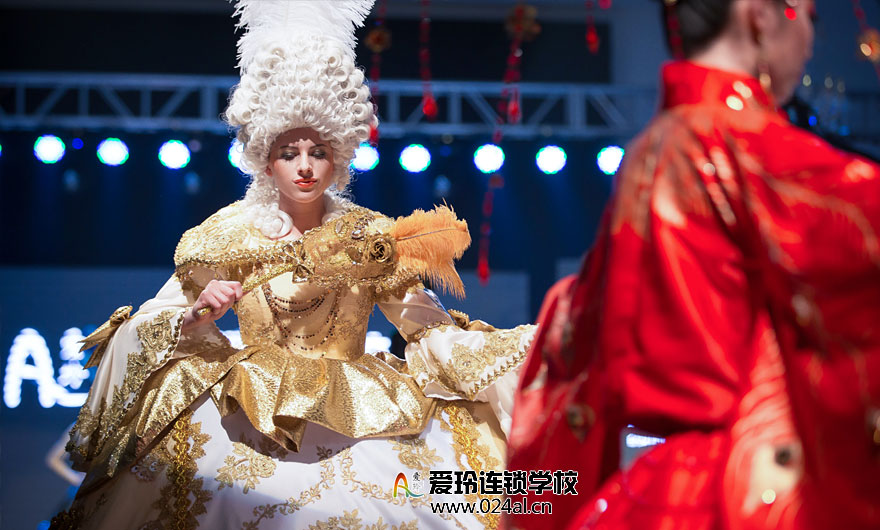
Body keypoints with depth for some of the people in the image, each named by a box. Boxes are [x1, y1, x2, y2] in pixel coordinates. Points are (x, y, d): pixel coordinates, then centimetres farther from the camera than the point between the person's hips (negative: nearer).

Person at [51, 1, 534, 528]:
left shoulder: (371, 238, 7)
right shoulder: (230, 236, 4)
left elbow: (431, 326, 3)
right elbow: (157, 321, 4)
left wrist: (524, 350, -10)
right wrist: (197, 316, -18)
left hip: (355, 411, 1)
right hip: (252, 411, -1)